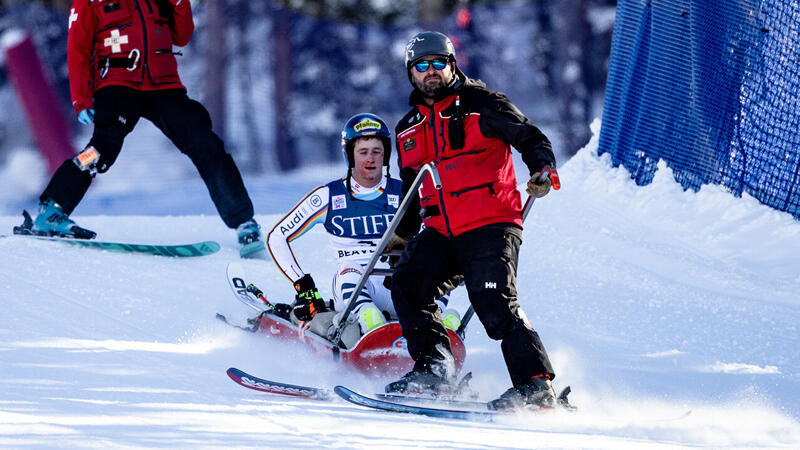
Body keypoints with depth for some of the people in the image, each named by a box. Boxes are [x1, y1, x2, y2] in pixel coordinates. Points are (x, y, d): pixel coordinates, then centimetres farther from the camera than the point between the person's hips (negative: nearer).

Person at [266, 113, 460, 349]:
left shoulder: (403, 194, 9)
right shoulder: (329, 197, 7)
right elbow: (277, 238, 9)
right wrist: (302, 285, -1)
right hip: (350, 291, -2)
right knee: (350, 270, -36)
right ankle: (370, 323, -67)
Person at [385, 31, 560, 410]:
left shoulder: (481, 105, 2)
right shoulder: (408, 130, 20)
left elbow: (530, 138, 4)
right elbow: (411, 190, 30)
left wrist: (542, 170, -15)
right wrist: (400, 236, 23)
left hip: (490, 226, -6)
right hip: (441, 235, 6)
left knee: (495, 305, -20)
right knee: (407, 283, -16)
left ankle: (537, 386, -18)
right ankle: (433, 370, -10)